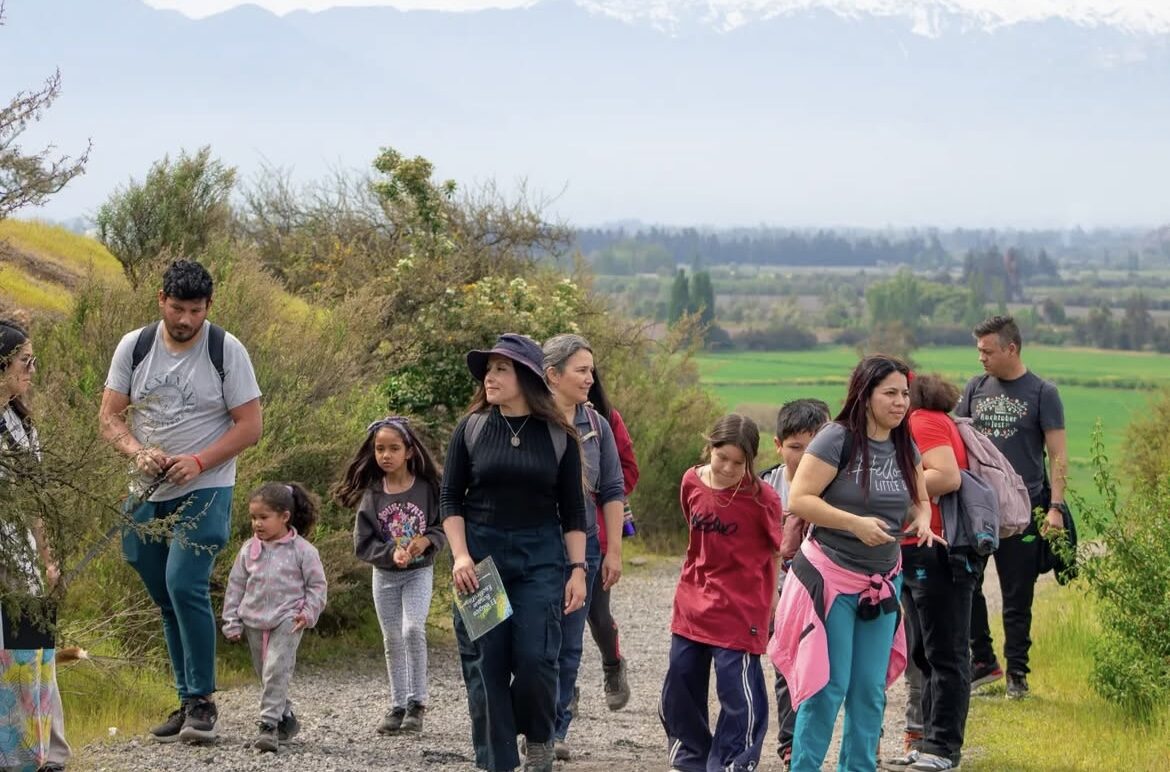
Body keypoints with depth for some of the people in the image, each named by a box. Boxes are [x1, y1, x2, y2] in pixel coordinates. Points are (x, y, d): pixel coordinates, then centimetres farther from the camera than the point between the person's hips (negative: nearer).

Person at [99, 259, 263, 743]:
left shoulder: (226, 350, -5)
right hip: (149, 493, 5)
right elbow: (110, 417, 4)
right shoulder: (134, 347, 4)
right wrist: (139, 453, -16)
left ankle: (202, 702, -12)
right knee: (167, 600, 9)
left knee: (185, 586, -19)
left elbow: (250, 426, -6)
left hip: (205, 491, -4)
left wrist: (198, 462, -18)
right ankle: (189, 703, 18)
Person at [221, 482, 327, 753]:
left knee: (276, 671, -17)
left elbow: (317, 584, 3)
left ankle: (269, 725, -19)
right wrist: (232, 622, 6)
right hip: (254, 621, 5)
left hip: (286, 621, -5)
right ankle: (286, 718, 30)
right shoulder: (249, 550, 5)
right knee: (266, 674, 13)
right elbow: (235, 586, 10)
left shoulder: (301, 550, -4)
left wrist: (309, 612, -8)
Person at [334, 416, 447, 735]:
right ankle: (398, 706, 17)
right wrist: (391, 553, -22)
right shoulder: (371, 495, -5)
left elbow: (444, 527, 0)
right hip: (385, 575, 2)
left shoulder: (427, 489, -7)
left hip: (419, 572, -2)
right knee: (392, 640, 7)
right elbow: (363, 544, -6)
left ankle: (417, 702, -7)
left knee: (413, 629, -19)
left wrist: (427, 540, -20)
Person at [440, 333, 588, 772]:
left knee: (535, 657, -10)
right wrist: (460, 556, -8)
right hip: (480, 553, 1)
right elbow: (450, 499, 4)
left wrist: (577, 569, -1)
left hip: (540, 555, -1)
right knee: (485, 664, 0)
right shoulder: (471, 429, 3)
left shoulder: (558, 435, 2)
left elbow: (572, 510, 5)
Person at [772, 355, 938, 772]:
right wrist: (855, 523, -25)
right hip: (830, 577, -6)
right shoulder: (837, 439, -14)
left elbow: (920, 501, 19)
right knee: (828, 684, -6)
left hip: (882, 581, 6)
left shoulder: (904, 447, 6)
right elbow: (799, 499, -19)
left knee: (870, 689, 9)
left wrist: (922, 520, -5)